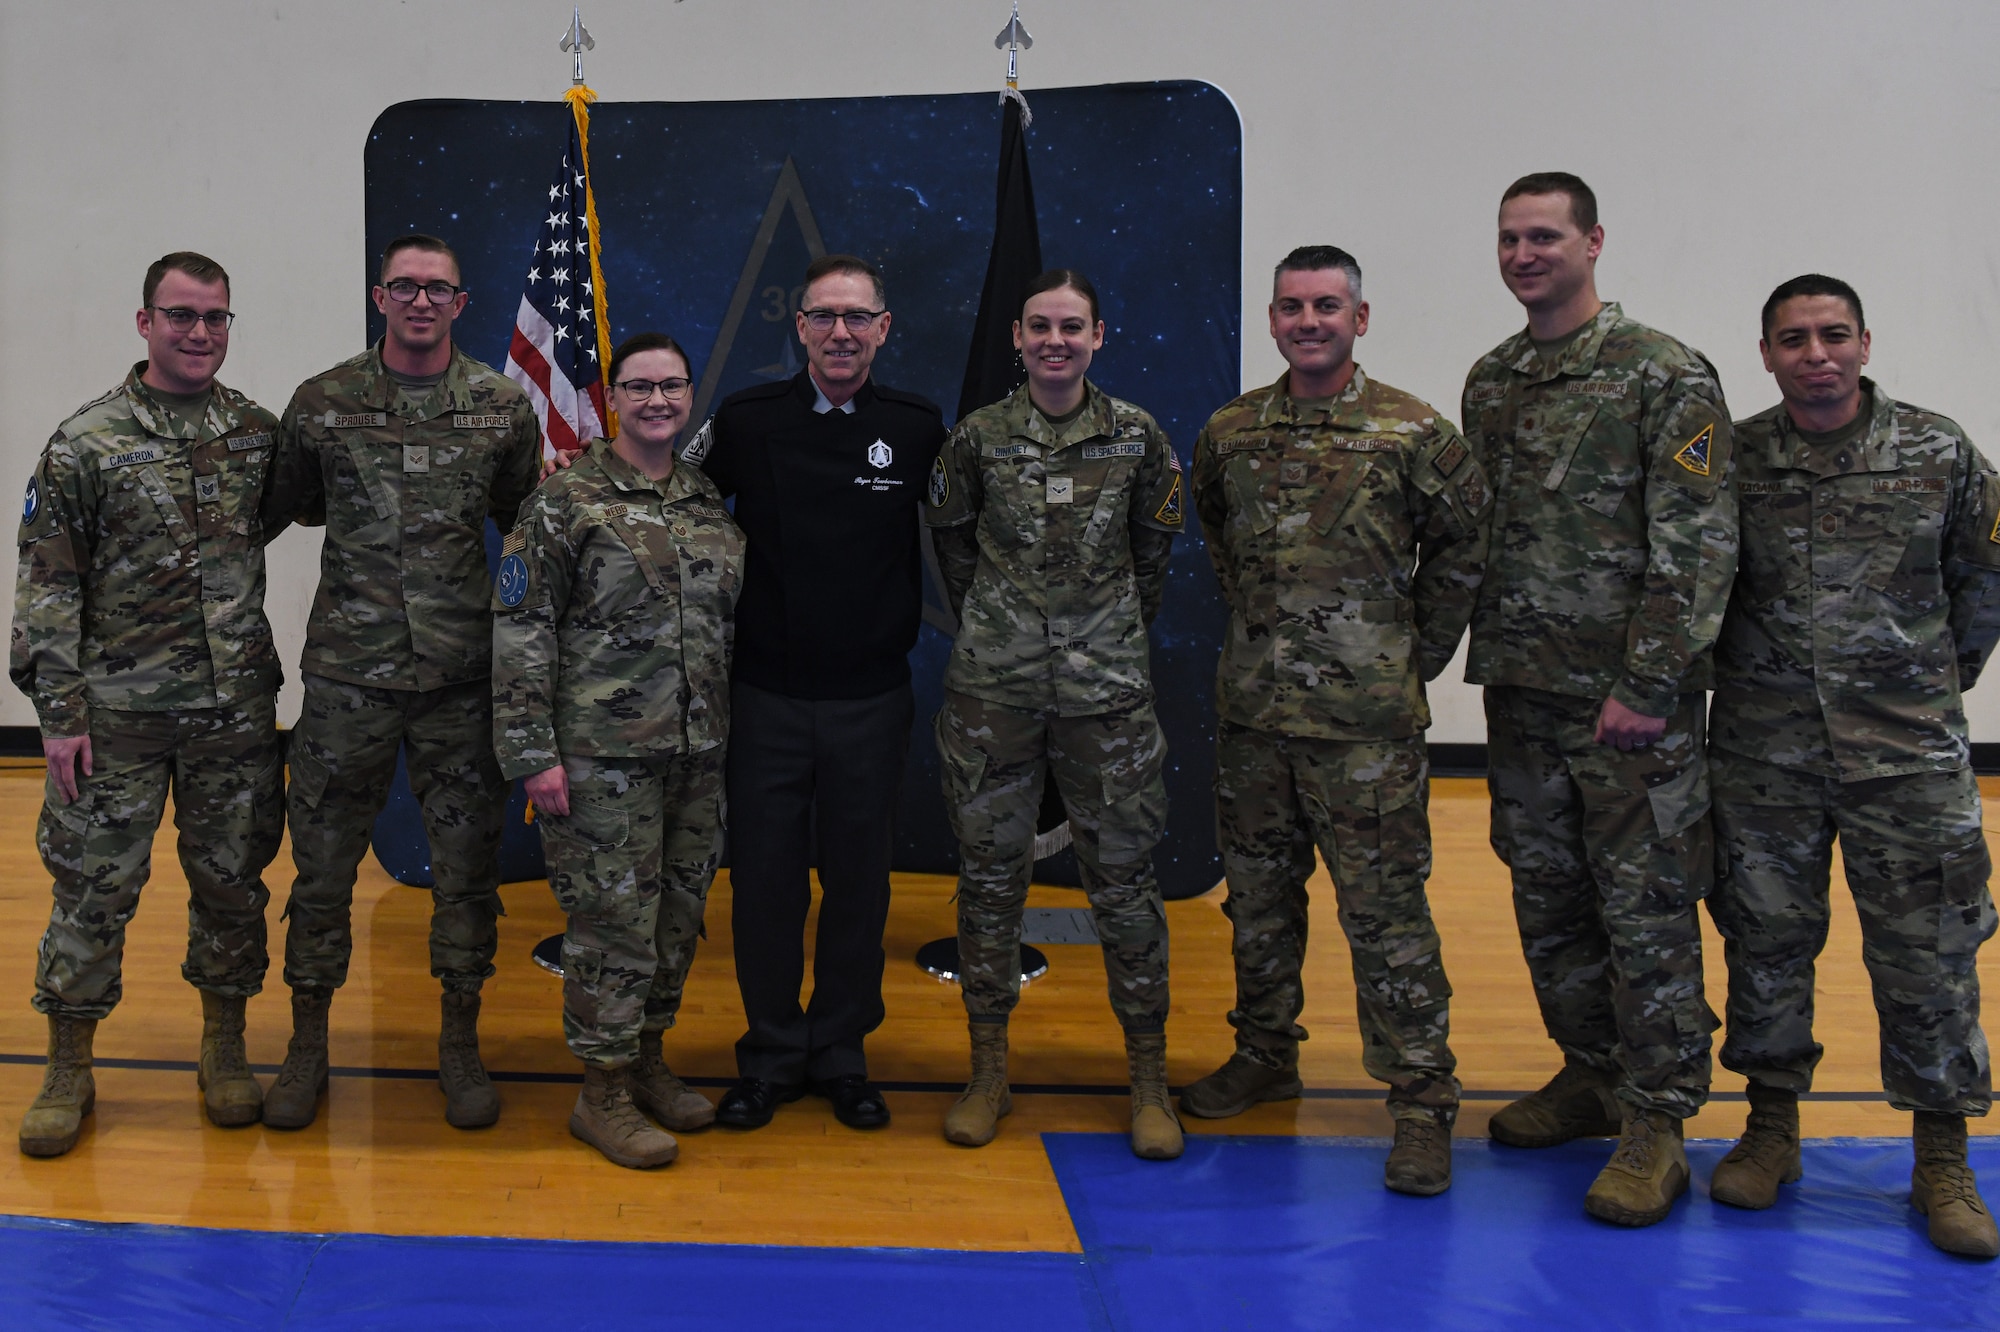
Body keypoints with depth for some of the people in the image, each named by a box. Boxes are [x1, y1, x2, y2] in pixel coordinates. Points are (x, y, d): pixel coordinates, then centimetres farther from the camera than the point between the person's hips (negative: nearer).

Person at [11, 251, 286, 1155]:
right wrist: (60, 714, -9)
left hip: (236, 708, 3)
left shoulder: (260, 435, 5)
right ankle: (68, 1069, 18)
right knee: (94, 885, 3)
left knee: (232, 879, 10)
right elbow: (48, 588, -4)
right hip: (119, 712, -3)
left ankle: (224, 1048, 26)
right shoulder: (85, 445, -4)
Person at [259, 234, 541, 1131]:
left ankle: (460, 1044, 23)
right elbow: (290, 508, 16)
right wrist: (368, 530, 6)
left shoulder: (504, 406, 3)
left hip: (465, 677, 0)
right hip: (348, 675, 0)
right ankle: (307, 1045, 23)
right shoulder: (322, 404, 2)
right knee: (323, 863, 7)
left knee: (468, 868, 7)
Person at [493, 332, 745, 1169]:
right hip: (604, 755, -6)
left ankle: (647, 1060, 30)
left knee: (680, 911, 13)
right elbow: (520, 628, -8)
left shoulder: (710, 505, 12)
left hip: (698, 753, 6)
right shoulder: (567, 502, -6)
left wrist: (732, 731, 16)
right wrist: (533, 752, -13)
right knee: (616, 918, -2)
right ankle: (603, 1093, 12)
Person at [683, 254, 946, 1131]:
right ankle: (771, 1055, 22)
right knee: (764, 880, 6)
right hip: (768, 694, 0)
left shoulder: (919, 429, -1)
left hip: (873, 698, 0)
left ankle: (842, 1056, 24)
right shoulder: (746, 421, -2)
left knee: (859, 883, 9)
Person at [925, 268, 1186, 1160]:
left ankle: (1149, 1077, 14)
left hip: (1106, 689, 0)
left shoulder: (1137, 437, 3)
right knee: (990, 874, 6)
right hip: (992, 691, 0)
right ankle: (988, 1071, 19)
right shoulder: (977, 438, 2)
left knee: (1123, 876, 3)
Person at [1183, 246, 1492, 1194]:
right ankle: (1265, 1057, 32)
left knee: (1386, 909, -3)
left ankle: (1422, 1098, 8)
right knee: (1258, 893, 15)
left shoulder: (1411, 433, -5)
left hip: (1366, 715, -4)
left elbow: (1466, 541, 4)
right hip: (1252, 706, 5)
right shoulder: (1229, 433, 6)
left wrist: (1420, 650, 4)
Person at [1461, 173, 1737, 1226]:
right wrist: (1488, 654, 13)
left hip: (1631, 699, -6)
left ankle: (1656, 1124, 8)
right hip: (1521, 690, 7)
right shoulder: (1490, 382, 12)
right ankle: (1591, 1076, 30)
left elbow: (1698, 545, -13)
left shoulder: (1666, 376, -8)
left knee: (1646, 906, -2)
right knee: (1547, 894, 14)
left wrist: (1647, 686, -17)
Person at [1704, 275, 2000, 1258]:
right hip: (1763, 752, 1)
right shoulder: (1729, 459, -1)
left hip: (1908, 752, 0)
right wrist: (1762, 671, 9)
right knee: (1766, 938, 9)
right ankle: (1771, 1129, 25)